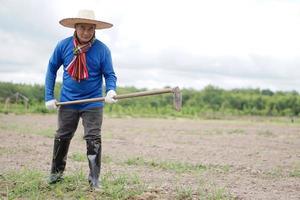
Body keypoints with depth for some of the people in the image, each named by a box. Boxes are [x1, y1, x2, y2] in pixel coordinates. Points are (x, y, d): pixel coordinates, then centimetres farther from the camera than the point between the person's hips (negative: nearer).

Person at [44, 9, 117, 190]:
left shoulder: (102, 49, -14)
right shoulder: (63, 45, -8)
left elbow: (110, 74, -8)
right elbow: (52, 69, 3)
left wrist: (111, 90, -30)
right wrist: (49, 96, 0)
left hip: (93, 103, -2)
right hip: (68, 101, 2)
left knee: (93, 139, -5)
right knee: (62, 137, 13)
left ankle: (94, 179, 4)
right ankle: (56, 172, 31)